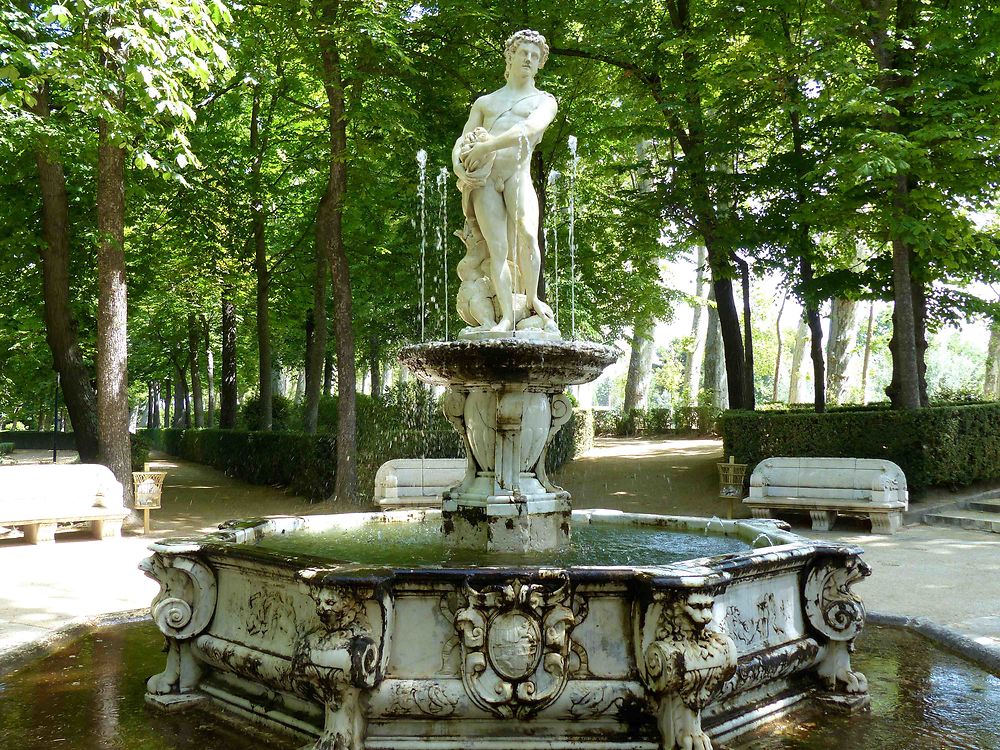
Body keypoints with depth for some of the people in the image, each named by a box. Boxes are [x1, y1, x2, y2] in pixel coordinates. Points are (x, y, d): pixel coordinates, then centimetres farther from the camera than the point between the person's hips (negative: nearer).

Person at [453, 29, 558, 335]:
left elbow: (529, 130, -5)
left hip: (517, 174, -2)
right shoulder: (484, 102, 29)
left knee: (527, 234, -26)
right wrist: (460, 169, -6)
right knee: (498, 247, -13)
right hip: (483, 179, 2)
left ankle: (532, 302, -11)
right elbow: (460, 143, 19)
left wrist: (485, 147, -16)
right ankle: (507, 315, -17)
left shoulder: (544, 100, 18)